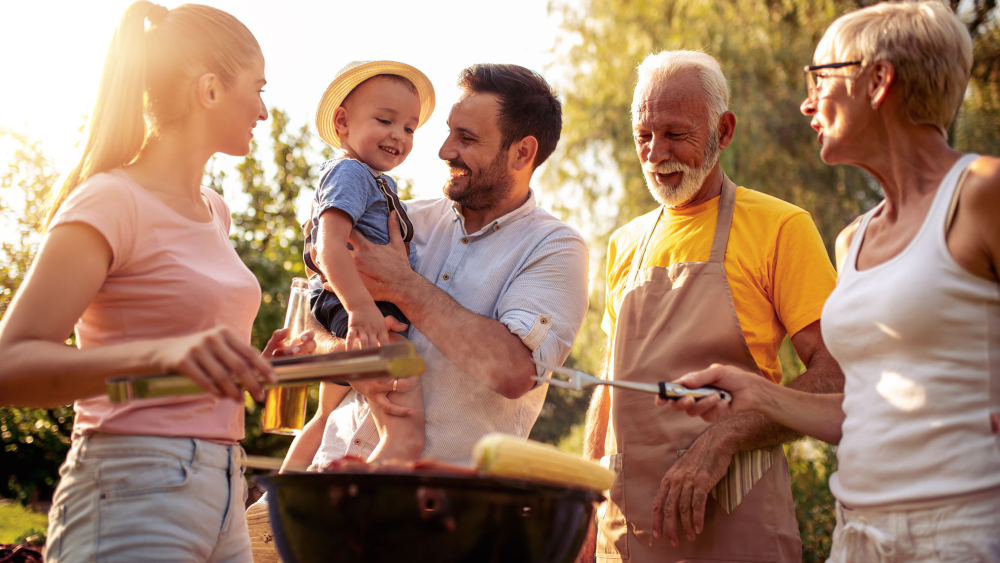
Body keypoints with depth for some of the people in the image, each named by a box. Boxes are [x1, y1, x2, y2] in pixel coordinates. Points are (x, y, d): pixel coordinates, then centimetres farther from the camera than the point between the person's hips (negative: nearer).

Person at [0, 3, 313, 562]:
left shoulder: (213, 211, 15)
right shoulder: (110, 201, -10)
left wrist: (256, 366, 11)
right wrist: (161, 353, -36)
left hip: (221, 495, 8)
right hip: (133, 496, -8)